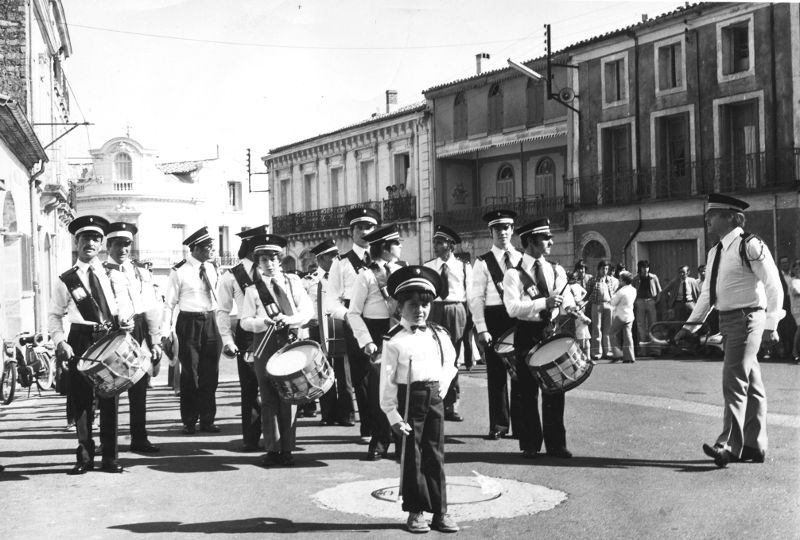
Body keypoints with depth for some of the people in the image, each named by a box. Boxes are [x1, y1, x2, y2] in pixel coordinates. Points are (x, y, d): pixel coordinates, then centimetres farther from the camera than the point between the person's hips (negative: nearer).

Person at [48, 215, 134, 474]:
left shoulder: (112, 274, 11)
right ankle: (85, 457, 11)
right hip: (81, 341, -1)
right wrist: (60, 341, -11)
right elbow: (54, 315, 4)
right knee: (81, 400, 1)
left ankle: (110, 457, 11)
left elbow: (125, 303, 7)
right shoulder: (65, 280, 4)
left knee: (110, 400, 3)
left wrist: (125, 318, -16)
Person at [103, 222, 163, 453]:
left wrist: (155, 341, 4)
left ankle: (139, 438, 16)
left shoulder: (142, 272, 13)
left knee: (139, 389, 7)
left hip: (139, 332, 4)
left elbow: (152, 308, 11)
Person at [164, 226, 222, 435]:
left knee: (210, 374, 7)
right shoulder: (179, 272, -9)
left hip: (210, 322, 5)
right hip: (189, 323, -5)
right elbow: (170, 304, -8)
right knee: (190, 373, 1)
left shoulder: (210, 268, 8)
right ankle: (189, 422, 13)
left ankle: (207, 420, 17)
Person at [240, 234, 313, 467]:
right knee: (269, 399, 0)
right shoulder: (253, 290, 8)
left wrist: (290, 319, -12)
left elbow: (308, 310, 5)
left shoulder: (293, 281, 10)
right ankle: (272, 449, 6)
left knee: (289, 397, 0)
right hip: (265, 346, 0)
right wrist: (264, 322, -15)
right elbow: (245, 321, 4)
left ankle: (287, 449, 6)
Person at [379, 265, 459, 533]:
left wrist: (442, 388, 9)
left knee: (435, 456, 8)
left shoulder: (439, 335, 6)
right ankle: (416, 512, 14)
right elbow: (387, 380, -9)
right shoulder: (394, 340, -8)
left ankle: (440, 512, 14)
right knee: (412, 457, 3)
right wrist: (393, 415, -12)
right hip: (409, 399, -4)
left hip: (434, 398, 4)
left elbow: (450, 363, 22)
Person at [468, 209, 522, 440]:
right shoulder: (483, 262, 1)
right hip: (495, 319, -2)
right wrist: (482, 329, -11)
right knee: (496, 372, 3)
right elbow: (475, 298, -3)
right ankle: (498, 425, 12)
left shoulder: (522, 259, 10)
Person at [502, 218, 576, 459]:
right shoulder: (514, 274, -6)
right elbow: (512, 308, -17)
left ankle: (556, 444, 17)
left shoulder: (557, 270, 11)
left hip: (552, 331, 4)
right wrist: (544, 302, -25)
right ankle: (530, 444, 16)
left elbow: (566, 302, 10)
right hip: (527, 336, -4)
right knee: (526, 392, 4)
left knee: (554, 389, 7)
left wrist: (570, 309, -13)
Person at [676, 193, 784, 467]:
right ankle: (754, 446, 20)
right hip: (727, 320, 8)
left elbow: (774, 286, -14)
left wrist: (770, 326, -18)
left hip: (747, 319, -8)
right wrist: (690, 325, 19)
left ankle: (729, 446, -13)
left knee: (734, 381, -13)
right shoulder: (715, 252, 13)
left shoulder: (750, 246, -12)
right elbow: (707, 293, 20)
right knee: (751, 385, 14)